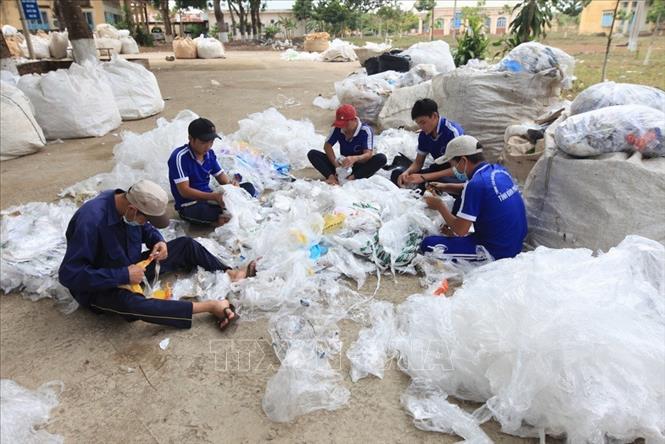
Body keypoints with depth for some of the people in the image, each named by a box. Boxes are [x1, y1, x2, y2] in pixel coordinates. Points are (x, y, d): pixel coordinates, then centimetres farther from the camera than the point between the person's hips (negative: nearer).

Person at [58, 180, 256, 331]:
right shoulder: (91, 220, -33)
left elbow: (147, 230, 11)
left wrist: (158, 242, -12)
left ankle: (230, 275, 0)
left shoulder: (126, 203, -10)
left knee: (187, 245, 1)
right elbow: (69, 275, -32)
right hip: (100, 288, -8)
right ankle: (210, 306, -40)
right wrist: (123, 275, -33)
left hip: (131, 267, 8)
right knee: (132, 303, -41)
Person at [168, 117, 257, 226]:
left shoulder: (209, 153, 2)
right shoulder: (180, 157, -18)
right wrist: (213, 196, -33)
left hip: (209, 199, 7)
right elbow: (184, 191, -23)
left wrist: (232, 183, -13)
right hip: (189, 206, -7)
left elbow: (221, 176, 12)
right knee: (204, 211, -42)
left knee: (248, 187, -4)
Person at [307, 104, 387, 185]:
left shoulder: (365, 130, -17)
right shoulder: (337, 128, -6)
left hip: (360, 166, -3)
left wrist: (355, 159, -48)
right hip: (342, 166, 3)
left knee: (381, 158, -32)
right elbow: (327, 145, -7)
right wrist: (335, 162, -25)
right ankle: (331, 176, -35)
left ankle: (352, 178, -41)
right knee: (312, 154, -12)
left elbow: (368, 154, -25)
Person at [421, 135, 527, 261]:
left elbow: (460, 230, -19)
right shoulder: (499, 170, 2)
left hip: (497, 253, -9)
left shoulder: (476, 184, -23)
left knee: (428, 245, -9)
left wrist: (440, 206, -4)